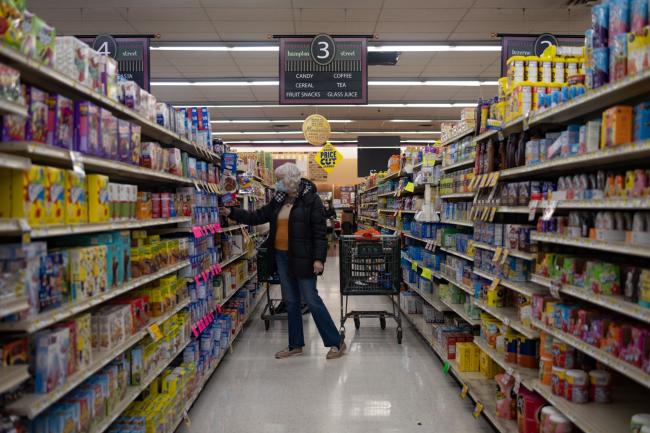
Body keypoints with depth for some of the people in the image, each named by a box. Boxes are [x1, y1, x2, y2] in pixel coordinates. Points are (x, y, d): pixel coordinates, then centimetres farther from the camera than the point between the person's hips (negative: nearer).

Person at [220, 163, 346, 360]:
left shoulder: (311, 200, -10)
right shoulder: (279, 200, 10)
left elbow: (319, 231, -13)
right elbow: (258, 217, 17)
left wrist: (318, 258, -19)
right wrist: (231, 212, 11)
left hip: (302, 258, -7)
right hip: (282, 257, 7)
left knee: (311, 299, -4)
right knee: (291, 301, 12)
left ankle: (337, 342, 8)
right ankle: (295, 345, 24)